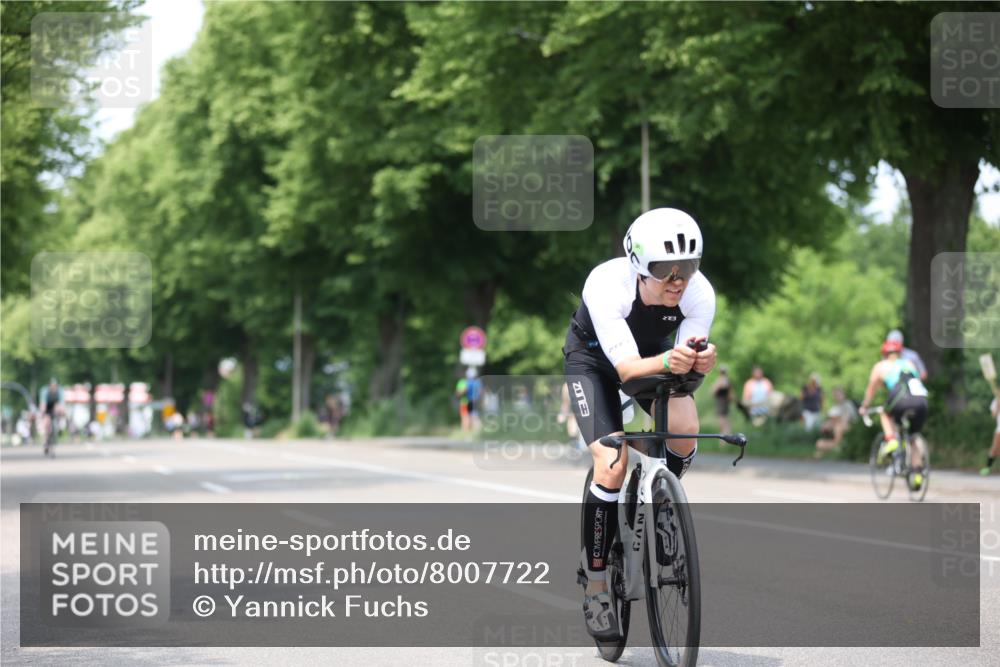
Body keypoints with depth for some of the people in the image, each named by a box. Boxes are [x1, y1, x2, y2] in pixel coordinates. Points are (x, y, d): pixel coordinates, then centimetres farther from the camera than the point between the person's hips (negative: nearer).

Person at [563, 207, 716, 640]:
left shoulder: (700, 293, -28)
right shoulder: (606, 285, -37)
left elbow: (688, 366, -24)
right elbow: (626, 367, -40)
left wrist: (698, 361, -48)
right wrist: (666, 362, -60)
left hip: (654, 356, 3)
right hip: (594, 360, -3)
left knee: (685, 430, -25)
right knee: (612, 466, -19)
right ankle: (595, 591, -5)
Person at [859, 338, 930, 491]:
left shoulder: (881, 366, 23)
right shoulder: (909, 363, 32)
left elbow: (871, 389, 32)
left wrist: (864, 407, 47)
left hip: (902, 402, -3)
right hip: (922, 400, 3)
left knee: (886, 414, 30)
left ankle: (890, 439, 6)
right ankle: (917, 472, 7)